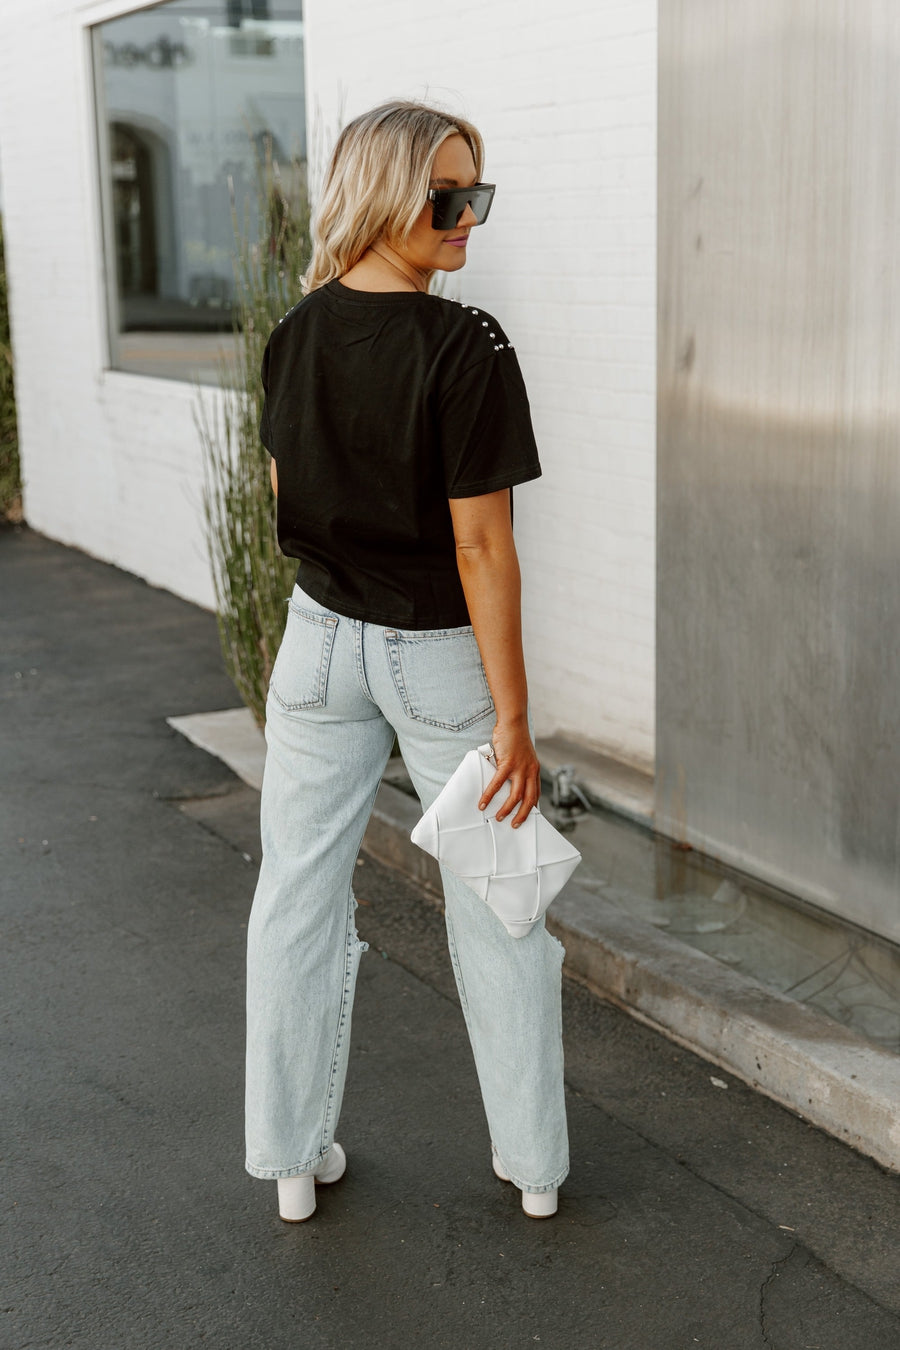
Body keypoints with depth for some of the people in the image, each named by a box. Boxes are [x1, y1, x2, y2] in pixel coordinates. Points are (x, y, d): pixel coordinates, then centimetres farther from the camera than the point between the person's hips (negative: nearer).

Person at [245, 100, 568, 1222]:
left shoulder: (295, 333, -1)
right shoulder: (465, 347, -21)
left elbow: (285, 498, 8)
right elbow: (480, 544, -21)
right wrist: (512, 716, -16)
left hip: (321, 636, 5)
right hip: (440, 653, -5)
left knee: (297, 894, 14)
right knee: (492, 905, 11)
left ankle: (294, 1157, 26)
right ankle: (533, 1160, 25)